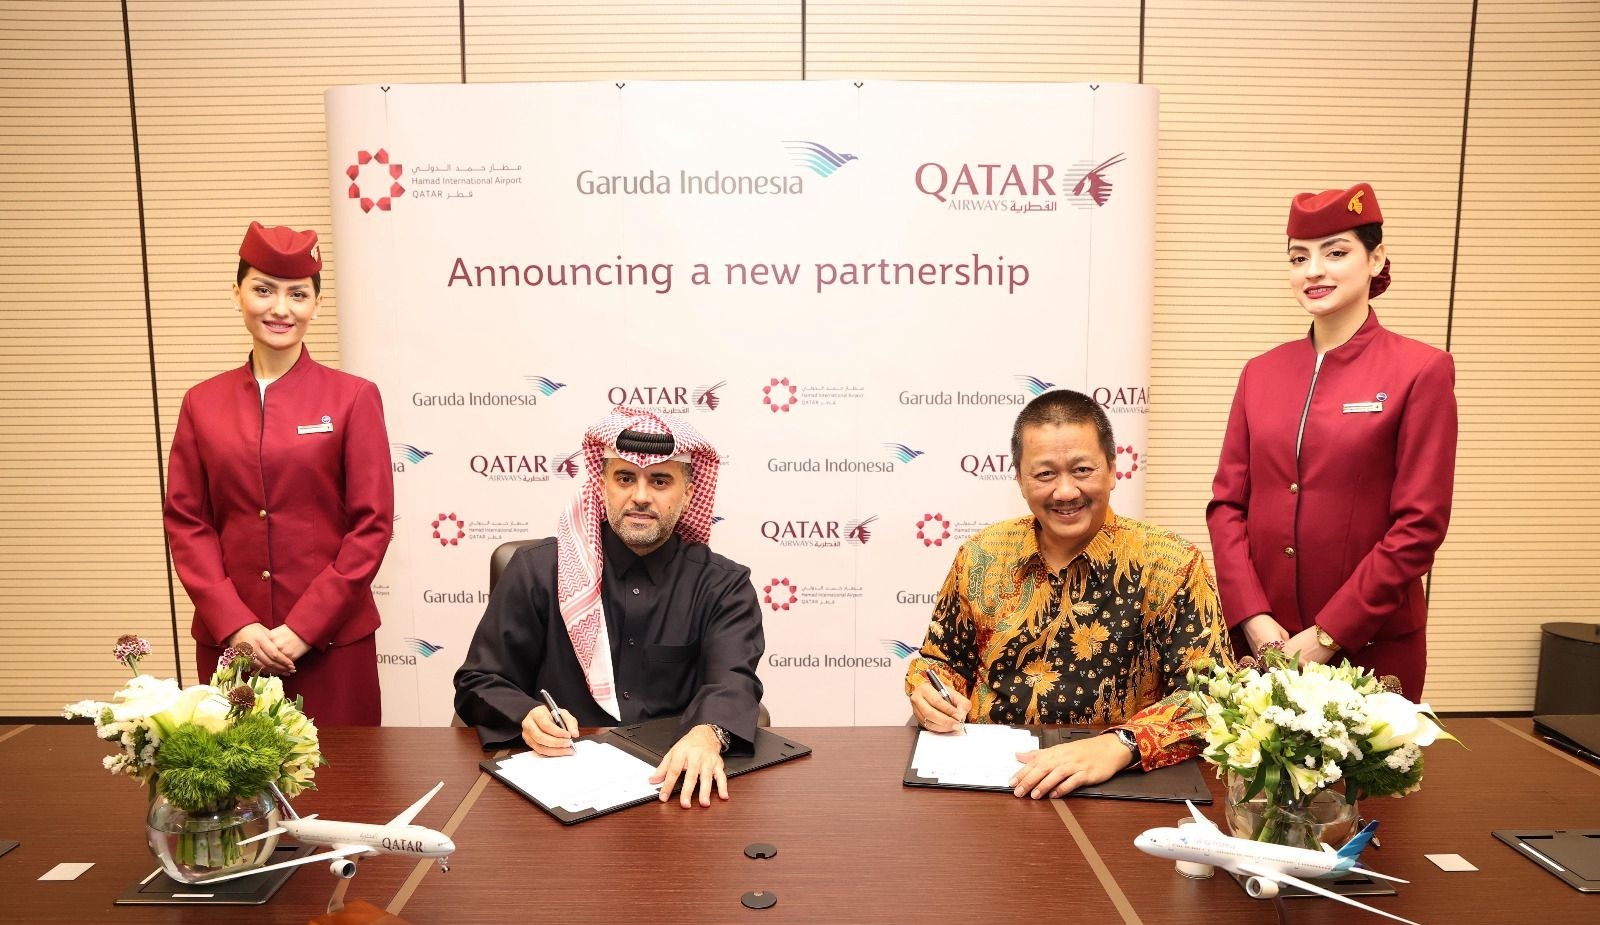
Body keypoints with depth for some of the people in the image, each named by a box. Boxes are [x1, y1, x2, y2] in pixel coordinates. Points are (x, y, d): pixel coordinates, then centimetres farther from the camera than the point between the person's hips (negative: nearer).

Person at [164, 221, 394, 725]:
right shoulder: (202, 403, 7)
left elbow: (373, 524, -5)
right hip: (228, 639, 3)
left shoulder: (353, 397, -2)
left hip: (333, 639, -2)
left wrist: (305, 626, -10)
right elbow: (185, 521, 6)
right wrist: (235, 623, -6)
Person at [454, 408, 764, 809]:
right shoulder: (537, 570, 6)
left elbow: (732, 680, -11)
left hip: (673, 783, -1)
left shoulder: (723, 585, 5)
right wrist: (528, 718, -14)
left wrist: (708, 733, -35)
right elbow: (479, 684, 10)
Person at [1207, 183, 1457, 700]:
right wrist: (1252, 617, -8)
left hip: (1370, 646, -3)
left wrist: (1330, 634, -14)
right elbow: (1227, 503, 4)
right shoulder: (1260, 372, 6)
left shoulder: (1421, 371, -5)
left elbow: (1420, 525, -10)